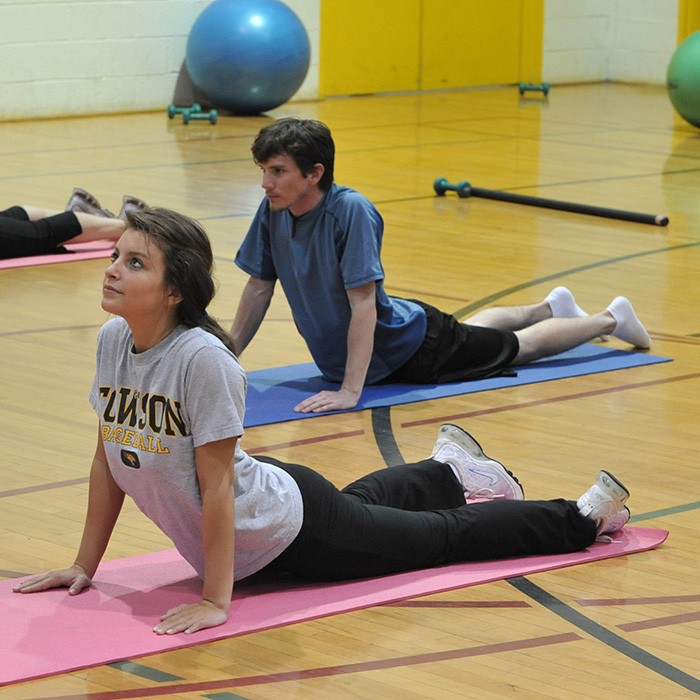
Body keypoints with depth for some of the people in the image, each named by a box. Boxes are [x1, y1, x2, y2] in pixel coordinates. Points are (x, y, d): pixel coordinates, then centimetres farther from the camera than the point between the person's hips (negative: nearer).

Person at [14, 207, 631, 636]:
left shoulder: (203, 358, -35)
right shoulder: (112, 340, -13)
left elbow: (215, 483, -31)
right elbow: (108, 460, -2)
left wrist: (216, 600, -28)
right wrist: (85, 567, 0)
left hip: (287, 530, -7)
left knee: (444, 538, 12)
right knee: (357, 503, 35)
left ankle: (582, 517, 31)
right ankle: (449, 468, 63)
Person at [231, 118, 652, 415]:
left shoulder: (350, 211, -36)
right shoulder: (272, 213, -17)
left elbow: (363, 304, -37)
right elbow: (259, 289, -5)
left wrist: (351, 390, -41)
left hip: (407, 347, -7)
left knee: (520, 346, 17)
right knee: (471, 331, 34)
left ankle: (610, 320, 41)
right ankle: (551, 308, 60)